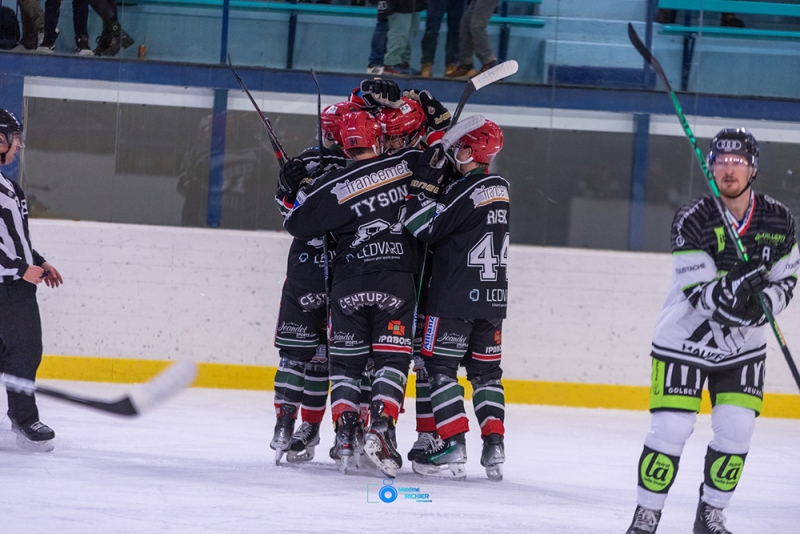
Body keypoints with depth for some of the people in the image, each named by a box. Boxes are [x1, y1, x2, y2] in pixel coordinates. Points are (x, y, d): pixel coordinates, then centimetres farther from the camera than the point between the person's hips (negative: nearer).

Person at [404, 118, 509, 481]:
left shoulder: (466, 190, -17)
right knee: (485, 370, 13)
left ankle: (453, 448, -10)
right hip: (492, 296, 8)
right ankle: (494, 448, 6)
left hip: (455, 295, -8)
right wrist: (442, 173, 5)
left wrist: (425, 178, -13)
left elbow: (425, 227, -16)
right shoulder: (499, 187, 10)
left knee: (440, 366, -2)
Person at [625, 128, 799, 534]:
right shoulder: (693, 220, -18)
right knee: (670, 430, -8)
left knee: (735, 433, -1)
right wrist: (733, 289, -42)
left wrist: (764, 302, -18)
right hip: (684, 340, -4)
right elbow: (698, 294, -22)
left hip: (743, 345, 4)